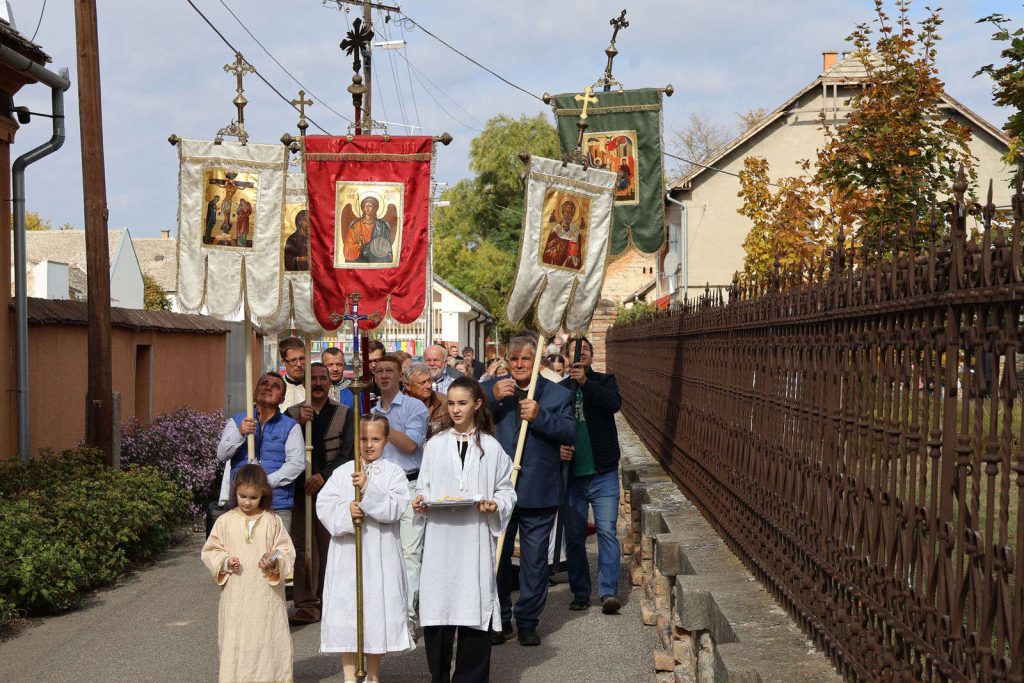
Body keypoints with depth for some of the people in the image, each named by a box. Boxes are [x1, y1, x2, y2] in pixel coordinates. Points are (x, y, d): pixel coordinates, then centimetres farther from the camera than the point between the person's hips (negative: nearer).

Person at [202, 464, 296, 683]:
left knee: (268, 637, 3)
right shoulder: (225, 521, 3)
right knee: (235, 638, 1)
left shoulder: (272, 522, 1)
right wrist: (225, 562, -11)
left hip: (266, 595, 0)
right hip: (235, 596, 0)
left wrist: (274, 562, -17)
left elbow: (287, 552, 3)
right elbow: (209, 552, 7)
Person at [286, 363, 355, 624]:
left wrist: (323, 476, -11)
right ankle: (307, 605, 1)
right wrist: (299, 424, -13)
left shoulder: (344, 414, 7)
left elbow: (347, 454, 0)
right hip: (300, 490, 1)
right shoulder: (293, 413, 12)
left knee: (330, 548, -3)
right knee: (302, 547, -3)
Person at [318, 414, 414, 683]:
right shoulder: (342, 472, 6)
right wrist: (346, 512, -20)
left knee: (378, 608, 4)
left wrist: (368, 489, -23)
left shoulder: (394, 473, 1)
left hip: (380, 555, -1)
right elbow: (324, 505, -2)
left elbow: (394, 509, -12)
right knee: (345, 609, 2)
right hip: (346, 553, 1)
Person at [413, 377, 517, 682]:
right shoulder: (435, 445, 10)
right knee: (437, 610, -1)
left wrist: (496, 505, -11)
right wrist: (421, 501, -8)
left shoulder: (491, 447, 7)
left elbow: (506, 490, 8)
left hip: (475, 539, -1)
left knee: (474, 610, -1)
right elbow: (423, 487, 13)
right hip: (440, 540, 1)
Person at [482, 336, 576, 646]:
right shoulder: (490, 389, 7)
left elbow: (570, 432, -8)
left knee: (534, 560, 6)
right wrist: (492, 397, -19)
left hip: (538, 491, -1)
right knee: (496, 557, 8)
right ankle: (500, 619, 21)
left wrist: (540, 416, -22)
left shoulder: (558, 394, 4)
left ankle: (528, 621, 18)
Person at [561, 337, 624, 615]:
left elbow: (615, 403, -16)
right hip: (572, 474, 2)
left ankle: (609, 592, -9)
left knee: (607, 531, -9)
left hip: (603, 473, -2)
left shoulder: (604, 381, 5)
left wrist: (586, 382, -28)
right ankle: (580, 591, 16)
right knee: (574, 536, 6)